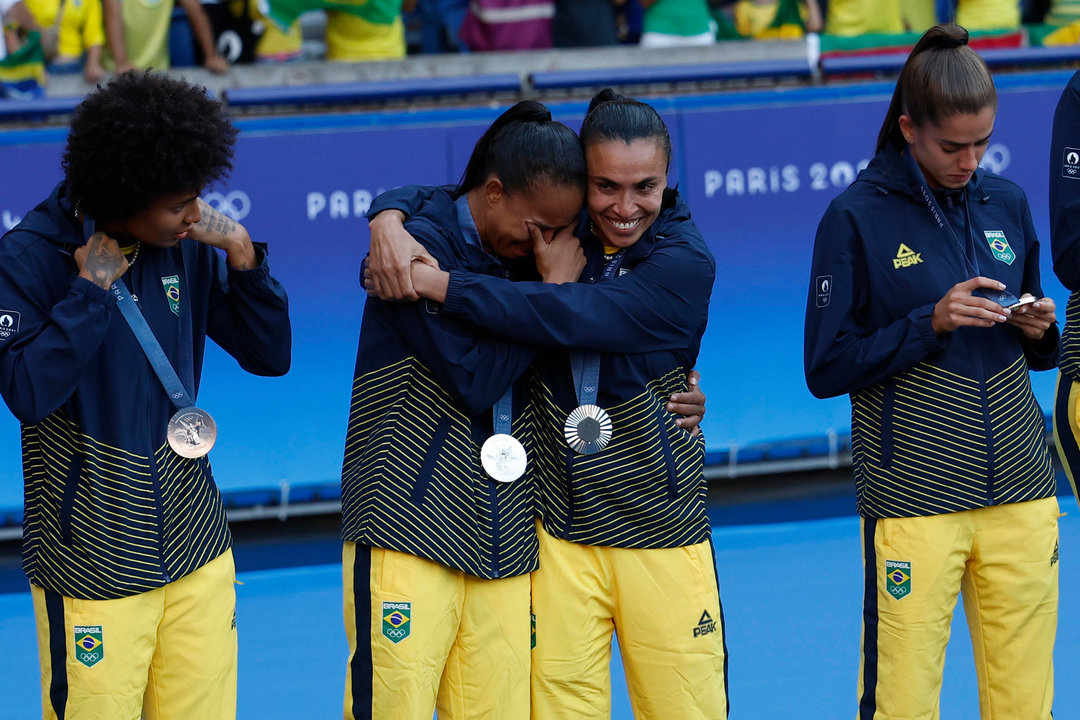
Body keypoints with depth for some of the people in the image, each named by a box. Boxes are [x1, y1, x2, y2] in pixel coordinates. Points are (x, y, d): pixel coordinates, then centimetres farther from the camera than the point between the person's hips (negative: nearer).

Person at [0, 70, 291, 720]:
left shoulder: (188, 247, 2)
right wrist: (92, 288, -19)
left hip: (197, 548, 4)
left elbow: (271, 355, 5)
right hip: (92, 562, -4)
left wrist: (242, 256, -7)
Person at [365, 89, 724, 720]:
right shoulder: (562, 229, 3)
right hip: (560, 529, 3)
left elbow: (566, 318, -25)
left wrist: (432, 282, -25)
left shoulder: (683, 264, -11)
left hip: (660, 529, -3)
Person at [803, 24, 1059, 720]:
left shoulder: (1007, 202, 10)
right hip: (913, 502, -4)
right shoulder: (858, 218, -4)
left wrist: (1038, 331, -2)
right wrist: (931, 323, -16)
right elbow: (826, 368, -6)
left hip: (1021, 491, 4)